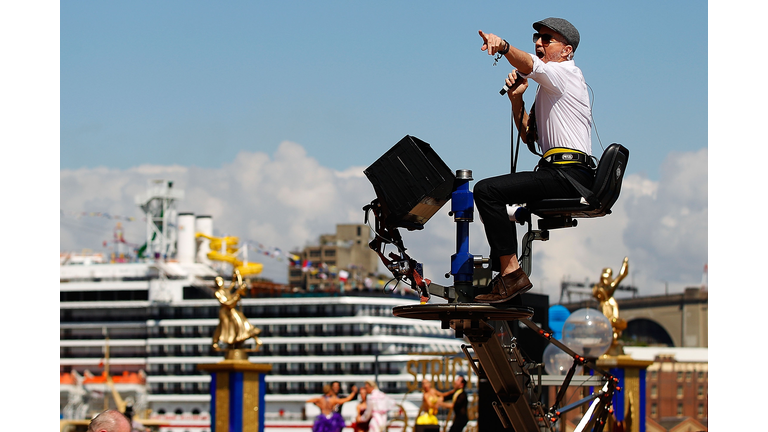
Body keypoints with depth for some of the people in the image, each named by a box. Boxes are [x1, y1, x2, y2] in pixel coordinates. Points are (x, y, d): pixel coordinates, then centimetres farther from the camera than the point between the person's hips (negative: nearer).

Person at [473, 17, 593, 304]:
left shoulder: (566, 73, -5)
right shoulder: (547, 87, 24)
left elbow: (529, 65, -28)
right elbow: (529, 136, 24)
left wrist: (503, 46, -47)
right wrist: (516, 99, 10)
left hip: (569, 174, -11)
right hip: (557, 172, 11)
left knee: (487, 191, -22)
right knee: (494, 193, 27)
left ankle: (512, 274, -26)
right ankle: (501, 274, 21)